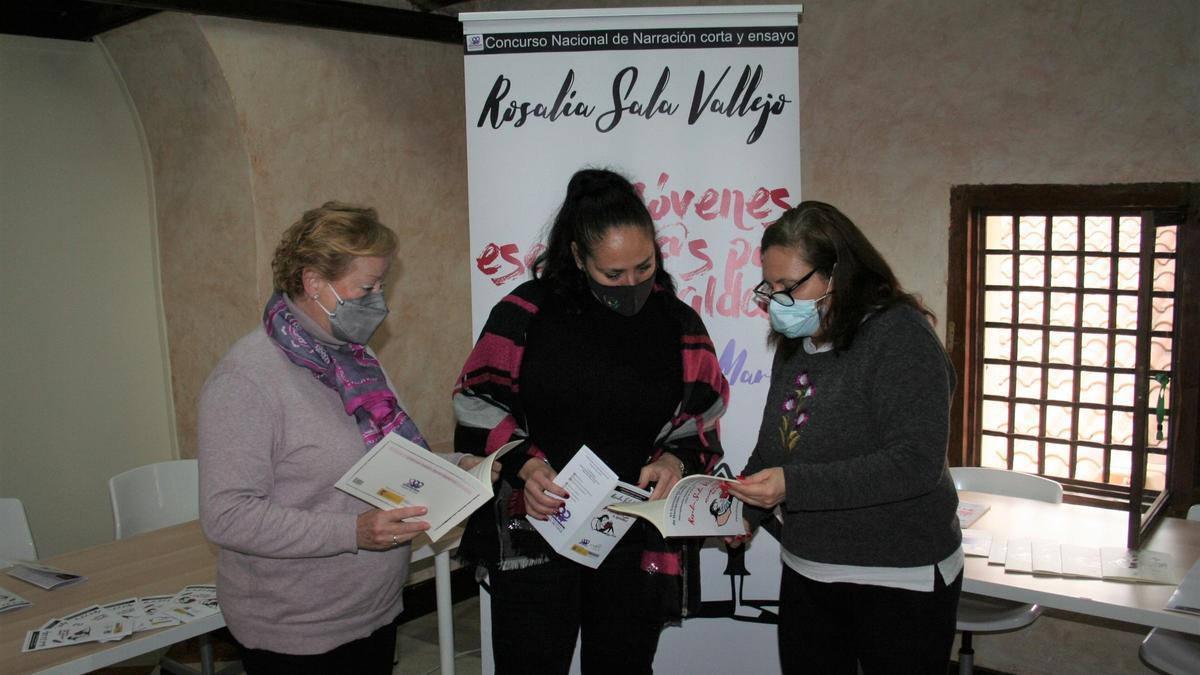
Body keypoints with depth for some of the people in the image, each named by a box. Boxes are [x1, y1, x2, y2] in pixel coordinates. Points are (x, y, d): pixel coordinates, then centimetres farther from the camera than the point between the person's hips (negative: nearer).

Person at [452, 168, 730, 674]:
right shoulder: (526, 314, -6)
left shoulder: (679, 327, 1)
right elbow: (478, 406, -2)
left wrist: (676, 460, -12)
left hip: (637, 545, 2)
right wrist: (524, 465, -17)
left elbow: (701, 424, 9)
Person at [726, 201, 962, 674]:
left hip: (900, 581, -7)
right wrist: (745, 507, -1)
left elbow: (916, 463, -25)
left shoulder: (899, 334, -16)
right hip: (806, 573, 7)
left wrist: (793, 486, -28)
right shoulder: (795, 344, 8)